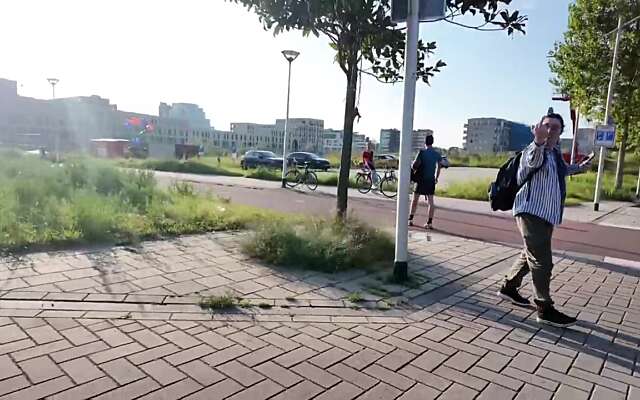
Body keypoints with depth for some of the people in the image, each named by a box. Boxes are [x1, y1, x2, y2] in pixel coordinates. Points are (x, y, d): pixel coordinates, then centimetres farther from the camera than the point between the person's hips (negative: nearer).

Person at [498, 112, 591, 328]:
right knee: (542, 261, -9)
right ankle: (545, 310, -1)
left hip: (546, 214, 10)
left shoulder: (556, 153, 13)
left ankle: (508, 287, 36)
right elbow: (533, 161, -38)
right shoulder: (533, 150, -12)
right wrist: (538, 142, -55)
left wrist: (579, 167, 26)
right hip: (531, 212, -9)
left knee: (531, 255, 20)